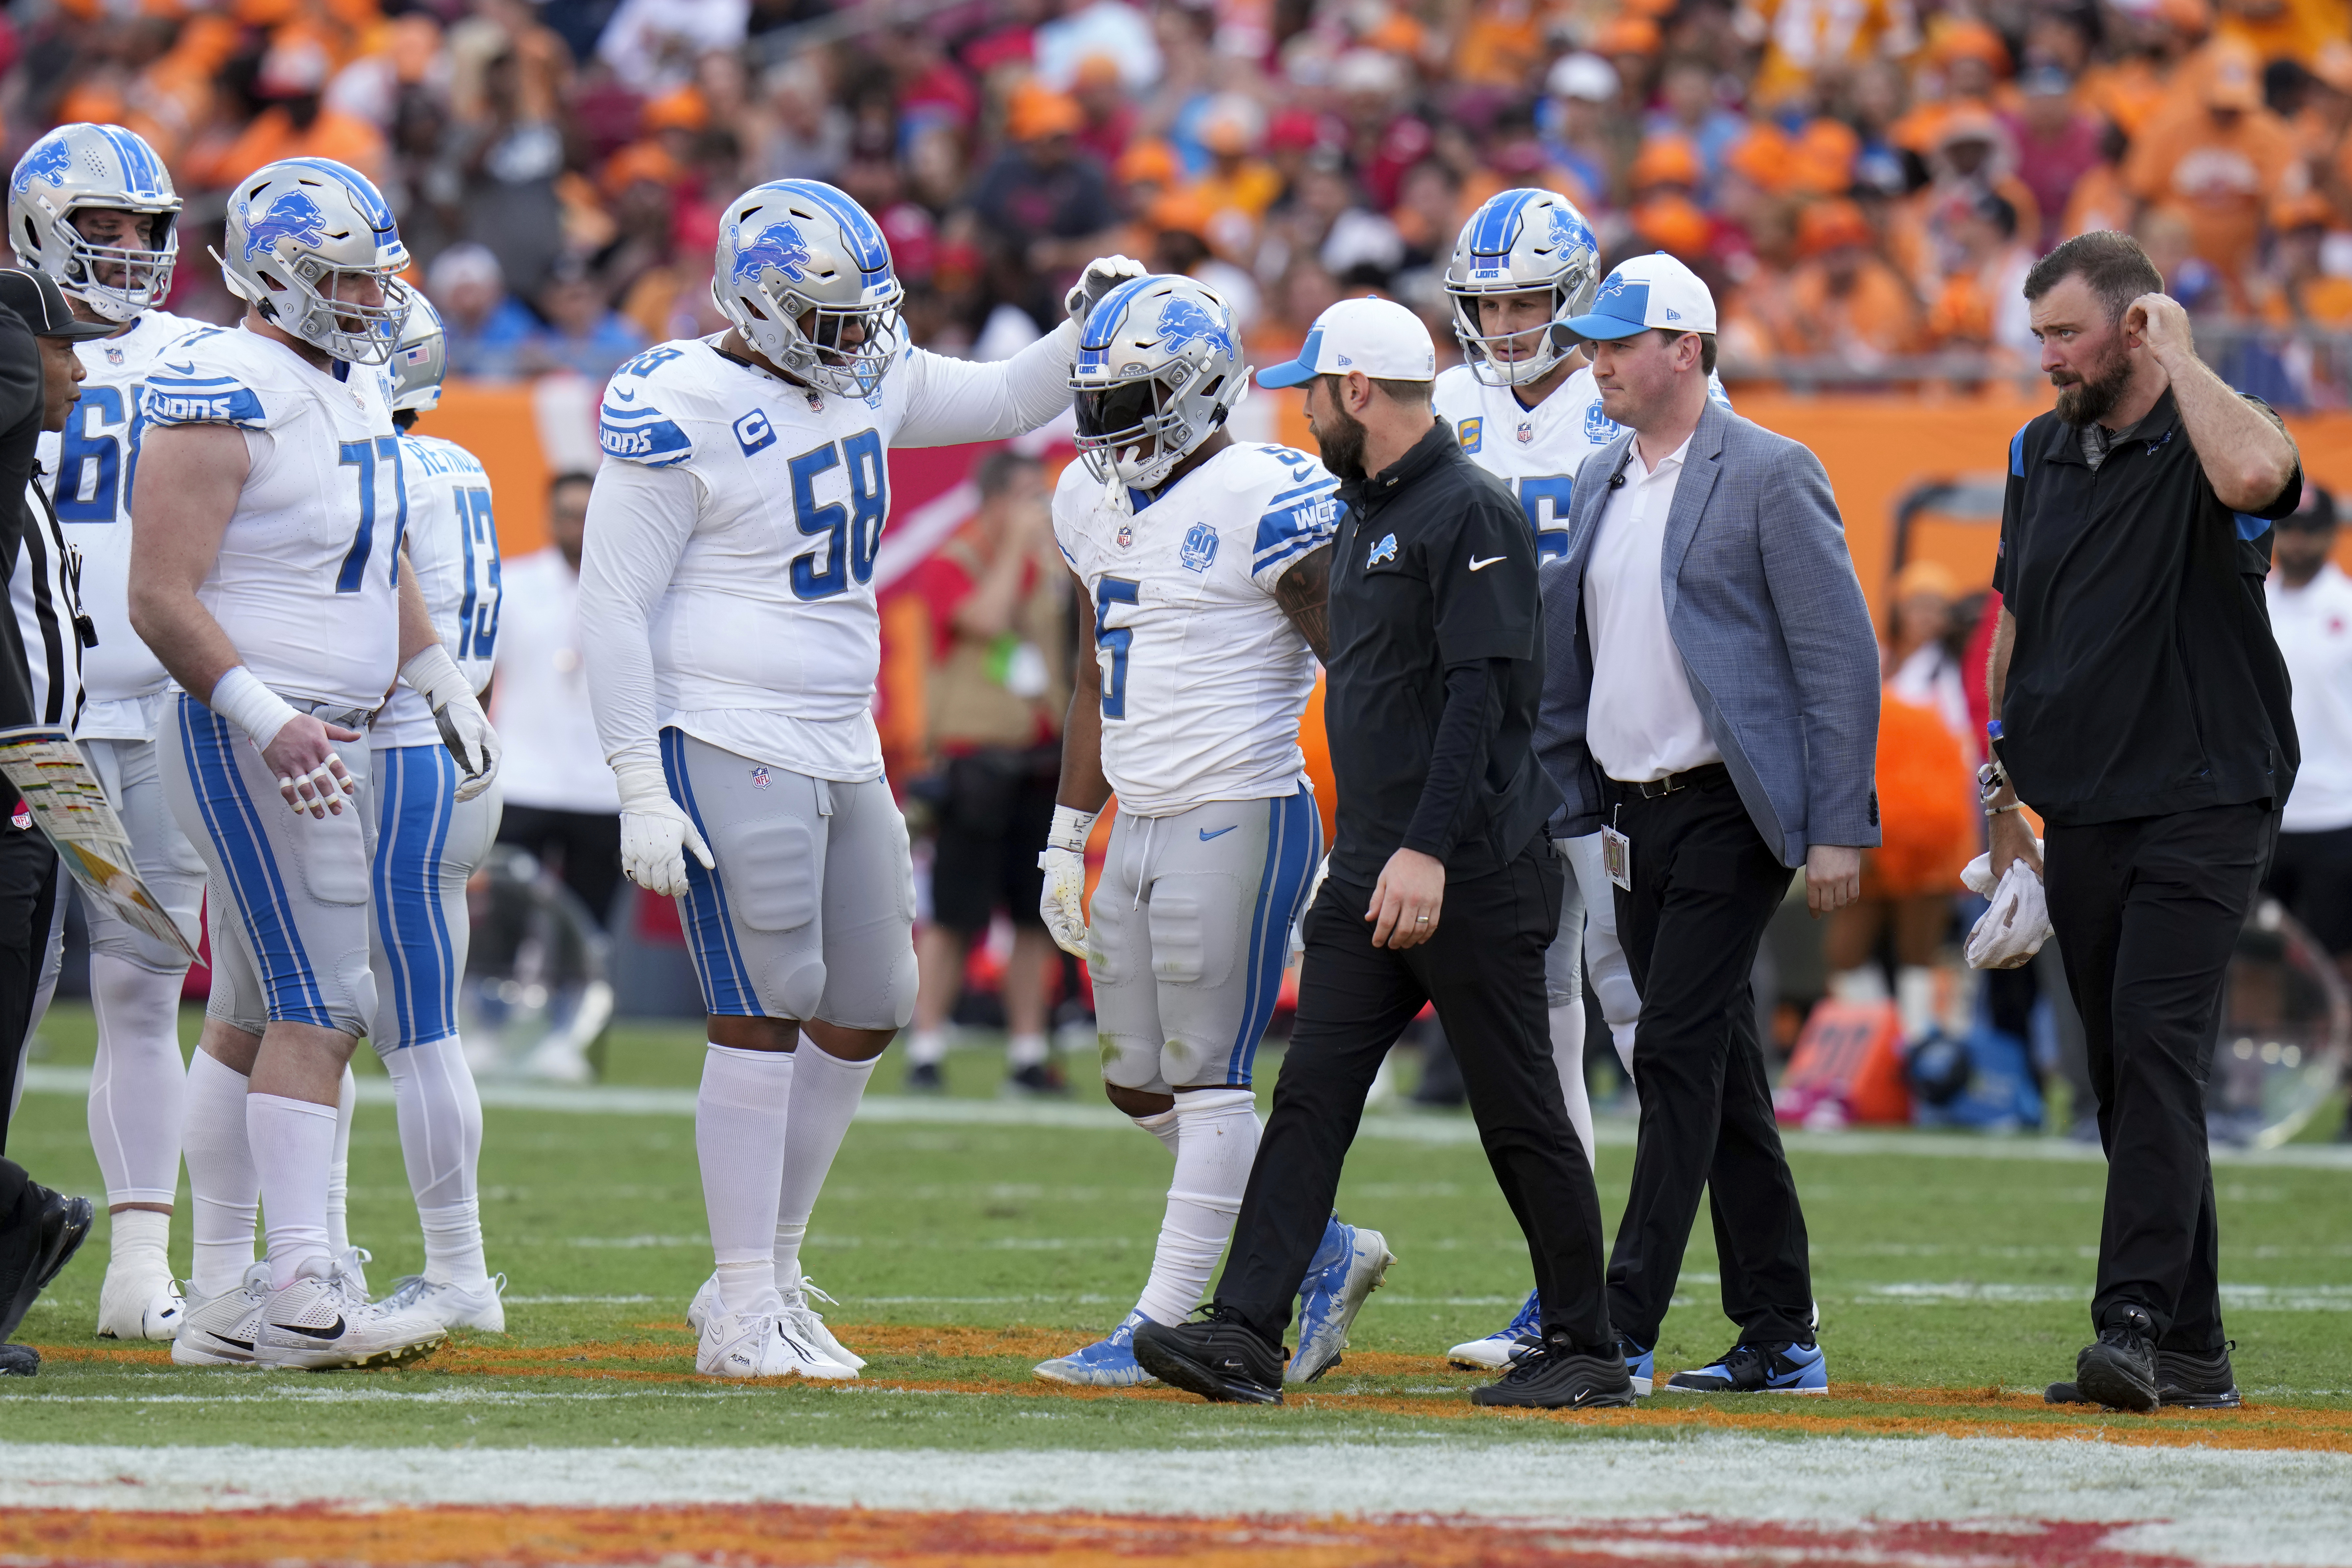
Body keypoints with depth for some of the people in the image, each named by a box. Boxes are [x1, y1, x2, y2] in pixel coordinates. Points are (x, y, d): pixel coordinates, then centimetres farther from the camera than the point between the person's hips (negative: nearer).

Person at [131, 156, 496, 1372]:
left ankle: (221, 1298, 15)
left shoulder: (356, 386, 14)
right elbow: (161, 598, -20)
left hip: (328, 740, 10)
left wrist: (445, 683, 20)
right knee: (320, 1010, -13)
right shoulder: (221, 400, -16)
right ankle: (298, 1296, -13)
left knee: (255, 1016, 11)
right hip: (249, 738, -10)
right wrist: (267, 720, -26)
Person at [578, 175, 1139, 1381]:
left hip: (842, 750, 9)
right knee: (763, 1013, -10)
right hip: (728, 746, -9)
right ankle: (743, 1318, -5)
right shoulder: (679, 415, -14)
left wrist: (1090, 326, 6)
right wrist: (641, 793, -17)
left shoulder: (862, 377, 9)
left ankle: (766, 1273, 21)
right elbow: (614, 610, -14)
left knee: (867, 1011, 10)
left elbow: (1007, 402, 26)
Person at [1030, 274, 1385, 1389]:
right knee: (1139, 1085, 10)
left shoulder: (1265, 504, -14)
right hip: (1140, 829, 9)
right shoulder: (1093, 502, 12)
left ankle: (1165, 1324, -1)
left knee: (1208, 1081, -4)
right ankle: (1325, 1250, 21)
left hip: (1237, 823, -9)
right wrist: (1069, 836, 21)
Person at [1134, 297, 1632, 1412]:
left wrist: (1427, 851, -25)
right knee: (1312, 1095, 0)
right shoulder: (1366, 515, 17)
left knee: (1518, 1112, -1)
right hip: (1375, 868, 9)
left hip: (1471, 870, -9)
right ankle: (1246, 1332, -5)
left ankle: (1587, 1349, 8)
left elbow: (1477, 694, -20)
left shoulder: (1469, 513, -13)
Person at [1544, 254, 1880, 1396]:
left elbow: (1841, 658, -10)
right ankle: (1779, 1340, 15)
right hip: (1634, 817, 8)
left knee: (1677, 1054, -12)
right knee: (1718, 1067, 10)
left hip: (1729, 814, -8)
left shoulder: (1770, 476, -8)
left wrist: (1838, 829, -15)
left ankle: (1623, 1331, -14)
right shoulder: (1599, 485, 14)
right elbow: (1567, 662, 20)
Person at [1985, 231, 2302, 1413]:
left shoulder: (2206, 440, -6)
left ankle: (2134, 1325, -24)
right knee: (2125, 1077, 7)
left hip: (2202, 810, -7)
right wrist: (2004, 808, 19)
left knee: (2157, 1049, -18)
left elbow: (2254, 475, -33)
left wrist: (2178, 352, -18)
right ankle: (2192, 1352, 11)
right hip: (2082, 816, 7)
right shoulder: (2041, 454, 14)